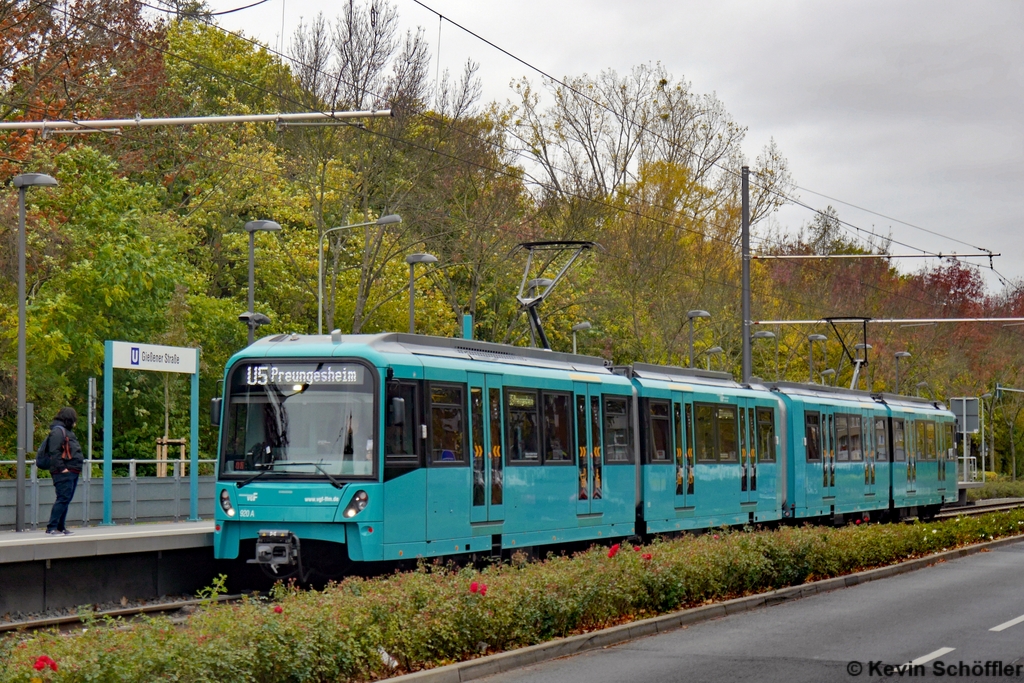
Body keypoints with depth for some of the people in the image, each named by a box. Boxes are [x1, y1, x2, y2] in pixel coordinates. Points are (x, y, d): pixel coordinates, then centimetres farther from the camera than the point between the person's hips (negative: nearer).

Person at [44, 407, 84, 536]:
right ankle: (51, 527, -11)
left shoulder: (67, 431, 22)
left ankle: (60, 527, 17)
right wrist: (62, 468, -21)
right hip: (64, 473, -10)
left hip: (72, 472, 10)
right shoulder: (58, 431, -10)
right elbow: (54, 452, -19)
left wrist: (79, 464, 18)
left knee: (66, 499, 12)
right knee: (63, 499, -12)